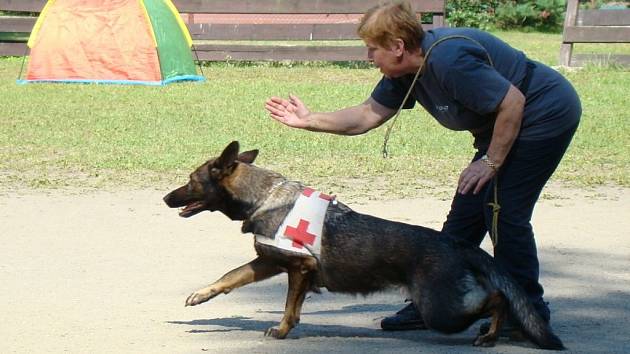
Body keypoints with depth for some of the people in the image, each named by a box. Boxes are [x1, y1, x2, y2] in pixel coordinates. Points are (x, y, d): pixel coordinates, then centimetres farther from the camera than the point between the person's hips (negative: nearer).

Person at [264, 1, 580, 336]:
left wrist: (491, 161, -21)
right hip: (503, 124, 10)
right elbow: (367, 115, 11)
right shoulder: (404, 73, 0)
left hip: (546, 113, -10)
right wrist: (308, 120, 7)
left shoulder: (449, 59, -30)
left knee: (504, 210, -13)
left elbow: (513, 101, -28)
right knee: (466, 211, 9)